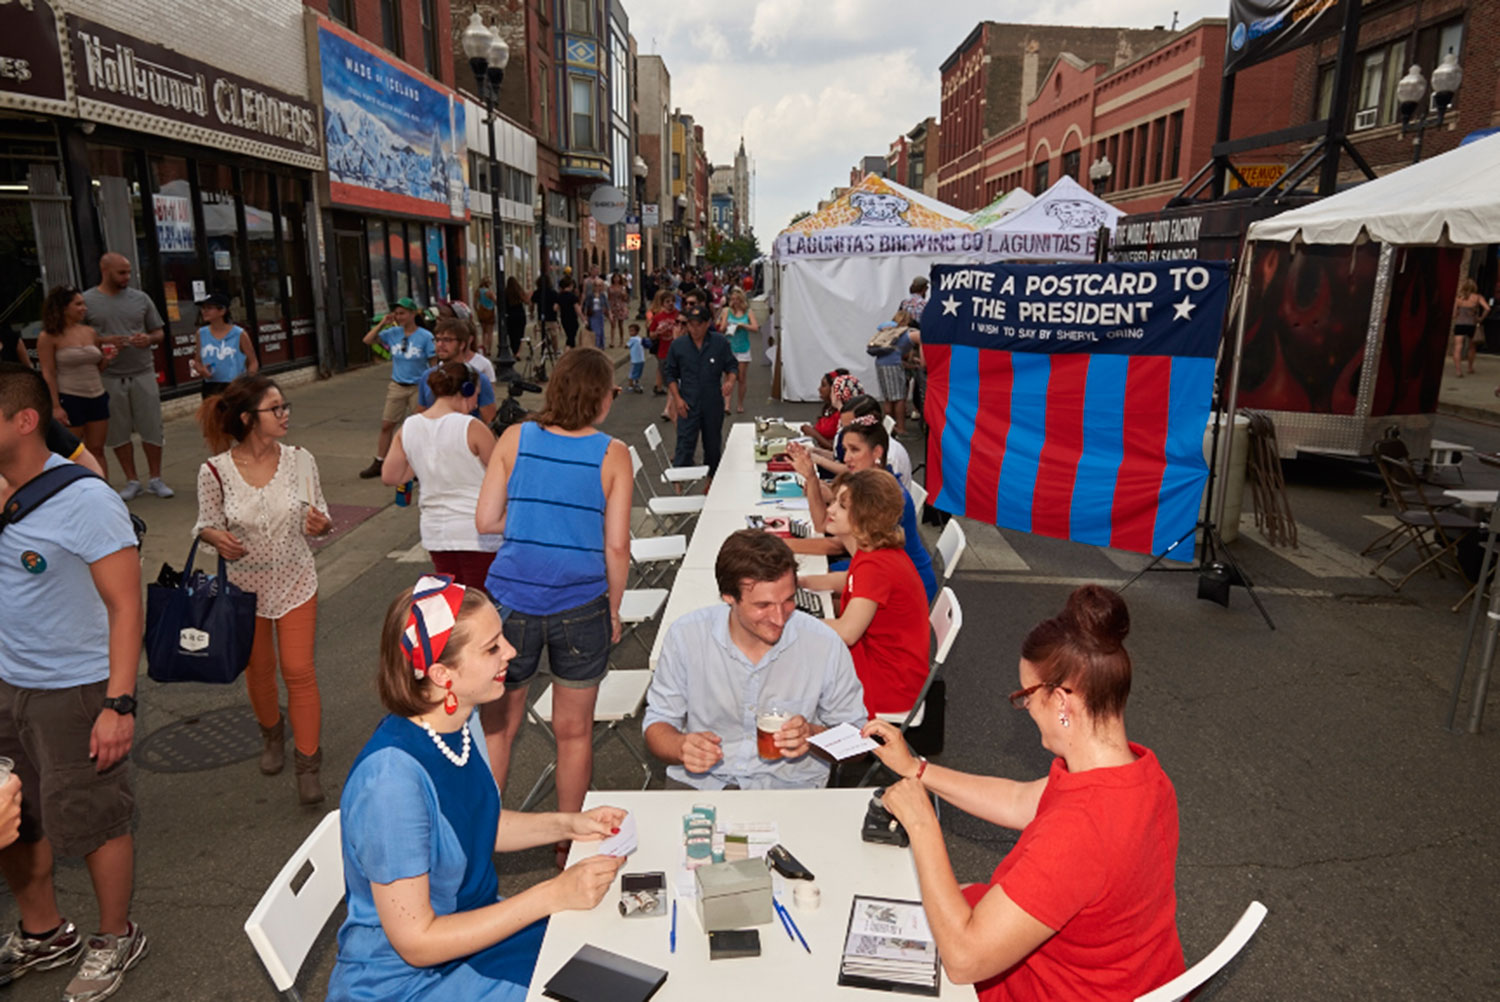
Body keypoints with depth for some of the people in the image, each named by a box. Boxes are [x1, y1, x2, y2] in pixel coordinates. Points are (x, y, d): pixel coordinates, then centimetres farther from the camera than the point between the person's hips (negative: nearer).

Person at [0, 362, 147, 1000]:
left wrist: (118, 704, -23)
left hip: (74, 690, -7)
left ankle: (115, 940, 30)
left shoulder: (84, 501, -19)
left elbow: (125, 607, -20)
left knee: (92, 822, 7)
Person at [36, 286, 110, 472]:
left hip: (97, 397, 5)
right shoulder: (49, 337, -6)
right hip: (69, 399, -5)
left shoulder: (90, 332, 10)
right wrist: (56, 406, -15)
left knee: (97, 450, 8)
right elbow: (48, 373, -9)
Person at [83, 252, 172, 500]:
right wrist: (102, 341, -16)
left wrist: (149, 339, -10)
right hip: (109, 376, -1)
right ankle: (132, 481, 18)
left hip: (143, 373, 1)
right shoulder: (87, 301, 0)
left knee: (152, 428, 3)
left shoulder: (140, 298, 7)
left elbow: (158, 333, 12)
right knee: (119, 432, 6)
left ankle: (155, 479, 15)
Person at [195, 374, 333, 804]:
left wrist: (320, 524, -23)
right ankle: (272, 735, 45)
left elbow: (318, 519, 1)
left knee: (299, 670, -2)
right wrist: (217, 537, -23)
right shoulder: (215, 471, -13)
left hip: (296, 582, 0)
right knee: (258, 668, 17)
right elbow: (206, 525, -1)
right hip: (245, 586, 0)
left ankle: (308, 764, 12)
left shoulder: (300, 460, -9)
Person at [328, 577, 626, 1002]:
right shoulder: (391, 780, -32)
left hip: (472, 923, 7)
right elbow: (416, 942, -25)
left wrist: (566, 824, -4)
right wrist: (554, 894, -26)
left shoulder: (459, 724, -8)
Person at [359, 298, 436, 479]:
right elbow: (368, 340, 3)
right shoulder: (393, 333, 1)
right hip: (397, 387, 5)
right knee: (386, 425, 9)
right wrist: (382, 324, -7)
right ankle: (379, 463, 21)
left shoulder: (425, 336, -11)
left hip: (418, 387, -4)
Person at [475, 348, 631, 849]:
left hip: (510, 602, 1)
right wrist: (614, 610, 5)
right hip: (580, 607, -1)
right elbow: (617, 546, -8)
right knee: (574, 731, 16)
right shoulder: (613, 454, -7)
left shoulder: (515, 438, -2)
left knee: (497, 726, 18)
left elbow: (486, 521, -2)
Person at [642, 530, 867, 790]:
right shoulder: (685, 636, -6)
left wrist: (813, 736, -17)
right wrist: (682, 747, -17)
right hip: (699, 783, 0)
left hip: (790, 788, 0)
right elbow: (658, 723, 6)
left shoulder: (825, 645, -8)